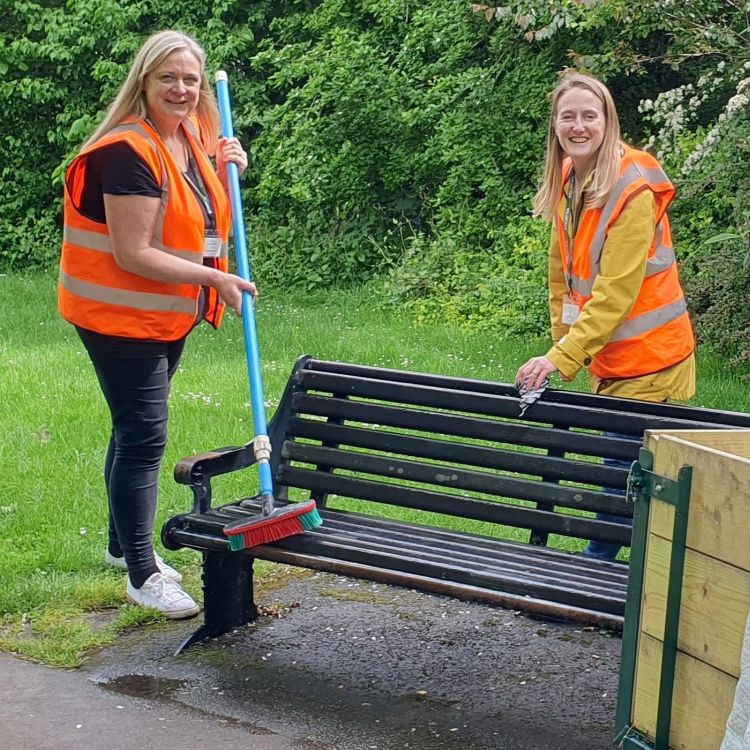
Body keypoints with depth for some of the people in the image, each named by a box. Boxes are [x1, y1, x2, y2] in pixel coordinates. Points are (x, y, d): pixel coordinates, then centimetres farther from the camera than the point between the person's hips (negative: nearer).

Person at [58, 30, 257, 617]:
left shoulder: (192, 139, 6)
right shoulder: (130, 151, -22)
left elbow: (198, 219, 17)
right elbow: (133, 254, -25)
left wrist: (224, 172, 0)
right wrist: (214, 278, -22)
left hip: (170, 315, 9)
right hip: (120, 316, -9)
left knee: (137, 430, 20)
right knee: (143, 437, -6)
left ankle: (124, 543, 36)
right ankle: (143, 575, 3)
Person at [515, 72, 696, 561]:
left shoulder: (632, 191, -19)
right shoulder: (569, 181, 6)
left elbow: (615, 293, -22)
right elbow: (562, 274, 13)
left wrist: (562, 359, -25)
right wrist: (565, 344, 6)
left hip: (649, 357, -7)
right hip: (608, 355, 7)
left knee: (626, 465, -5)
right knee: (623, 466, 11)